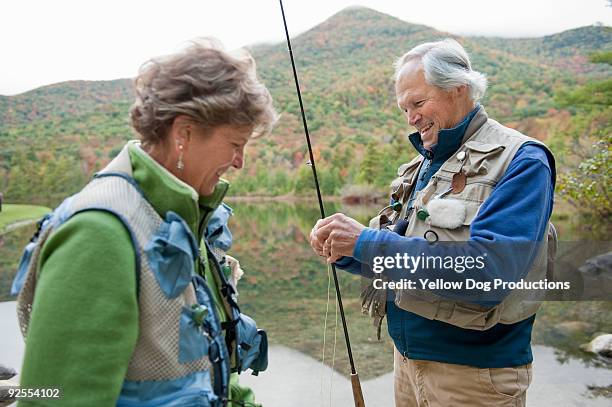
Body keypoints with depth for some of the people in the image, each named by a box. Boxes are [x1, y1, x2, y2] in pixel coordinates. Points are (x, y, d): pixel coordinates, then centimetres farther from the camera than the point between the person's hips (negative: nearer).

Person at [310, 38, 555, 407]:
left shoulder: (521, 162, -15)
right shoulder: (423, 164, 8)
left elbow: (488, 270, -29)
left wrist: (366, 241, -29)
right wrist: (343, 251, -8)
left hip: (473, 375, -6)